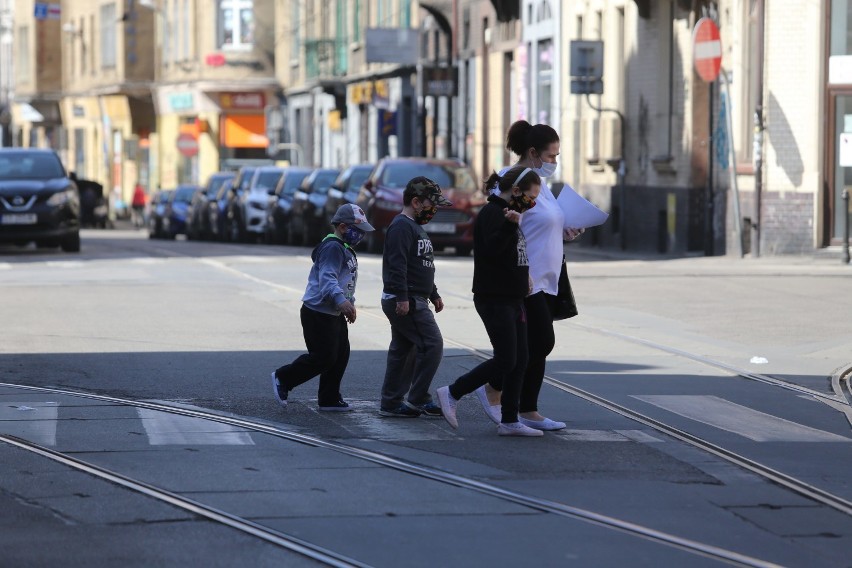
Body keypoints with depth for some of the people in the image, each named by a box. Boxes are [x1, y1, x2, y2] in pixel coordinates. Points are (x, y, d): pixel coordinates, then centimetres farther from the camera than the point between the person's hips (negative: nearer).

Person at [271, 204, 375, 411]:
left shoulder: (345, 249, 17)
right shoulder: (332, 247, -17)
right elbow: (327, 278, -30)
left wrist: (350, 304, 33)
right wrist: (341, 300, -43)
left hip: (335, 314, 11)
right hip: (318, 313, -11)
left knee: (341, 355, 9)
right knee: (324, 357, -8)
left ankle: (329, 399, 17)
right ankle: (282, 378, 7)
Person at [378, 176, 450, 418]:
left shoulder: (415, 227, 22)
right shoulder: (401, 226, -12)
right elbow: (397, 264, -22)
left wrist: (433, 295, 30)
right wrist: (402, 297, -27)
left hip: (413, 300, 11)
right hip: (406, 301, -11)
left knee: (402, 350, 10)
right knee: (432, 344, -11)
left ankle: (391, 404, 12)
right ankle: (418, 399, -8)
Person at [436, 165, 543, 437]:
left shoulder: (509, 213, 18)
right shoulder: (491, 213, -13)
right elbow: (492, 249, -28)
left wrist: (523, 277, 21)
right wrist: (510, 224, -40)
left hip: (513, 300, 10)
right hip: (495, 300, -10)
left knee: (519, 361, 7)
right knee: (506, 360, -11)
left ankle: (509, 421, 10)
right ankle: (452, 394, 1)